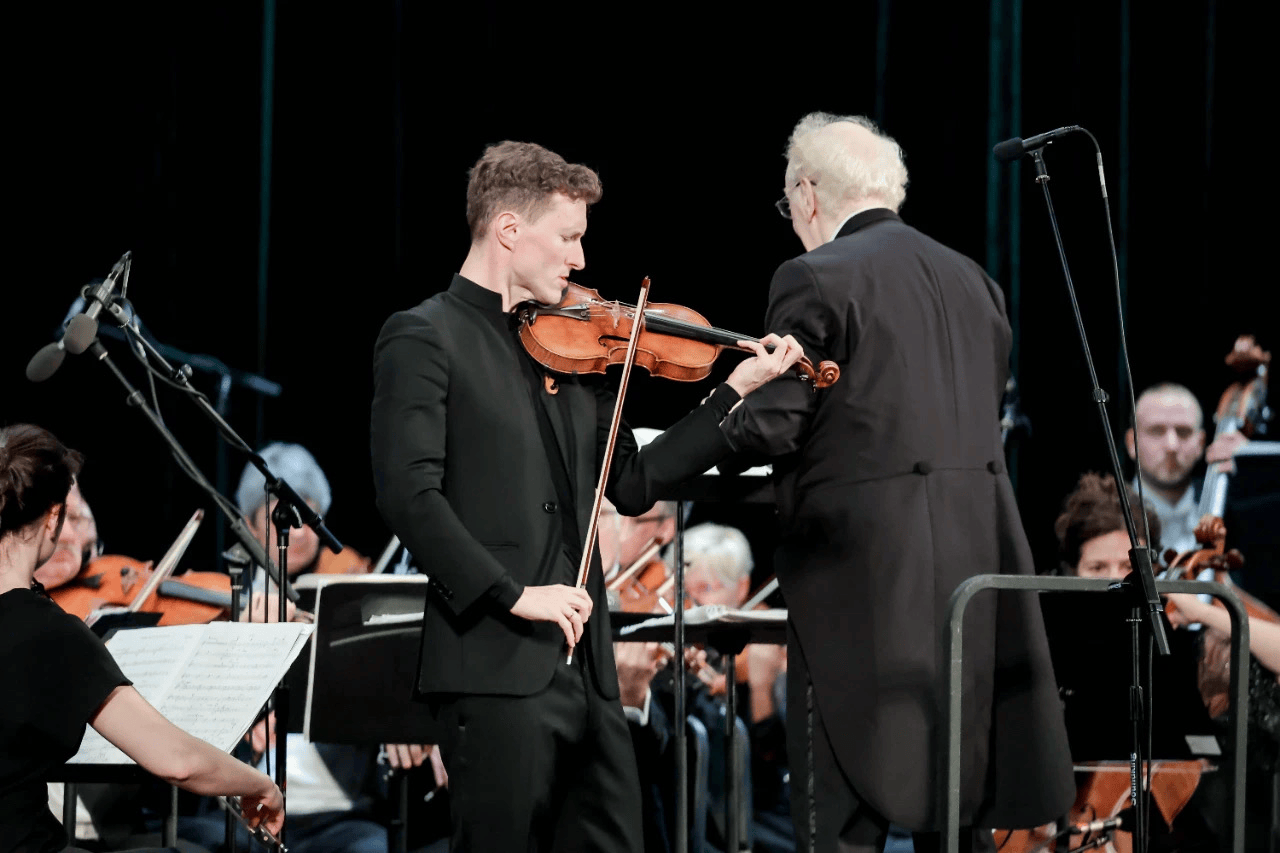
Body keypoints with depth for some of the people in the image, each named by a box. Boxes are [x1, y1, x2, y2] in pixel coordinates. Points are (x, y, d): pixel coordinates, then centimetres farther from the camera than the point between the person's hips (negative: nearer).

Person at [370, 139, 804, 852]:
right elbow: (410, 496, -15)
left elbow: (631, 485, 16)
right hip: (496, 665, -7)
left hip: (583, 662, 7)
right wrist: (513, 595, -19)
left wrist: (737, 393, 11)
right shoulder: (425, 339, -5)